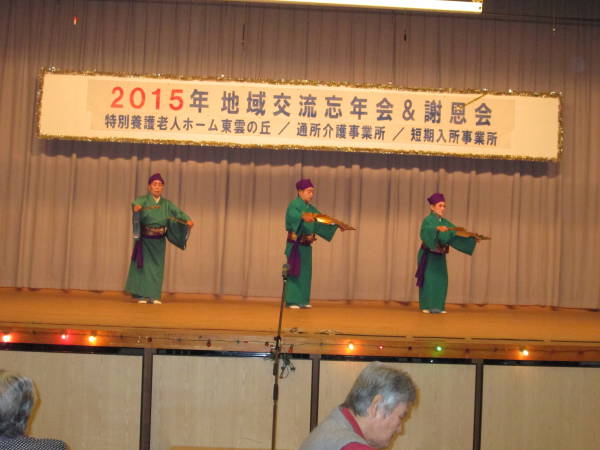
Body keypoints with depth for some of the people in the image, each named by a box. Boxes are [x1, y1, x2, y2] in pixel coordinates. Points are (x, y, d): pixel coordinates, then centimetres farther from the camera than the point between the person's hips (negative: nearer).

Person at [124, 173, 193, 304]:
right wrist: (136, 207, -56)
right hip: (144, 240, -3)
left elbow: (178, 212, -10)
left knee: (157, 267, 4)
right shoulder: (143, 200, -7)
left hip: (159, 241, 3)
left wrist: (187, 220, -31)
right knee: (143, 266, -2)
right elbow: (136, 203, -31)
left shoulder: (166, 204, 4)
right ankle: (141, 295, 4)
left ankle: (153, 296, 9)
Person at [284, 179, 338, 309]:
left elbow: (321, 222, 12)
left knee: (305, 273, 7)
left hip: (306, 246, 7)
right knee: (295, 272, -8)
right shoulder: (293, 205, -10)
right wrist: (303, 216, -54)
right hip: (295, 245, -7)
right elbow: (293, 215, -32)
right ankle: (292, 301, -6)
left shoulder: (311, 209, 14)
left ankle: (302, 300, 12)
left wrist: (337, 225, -1)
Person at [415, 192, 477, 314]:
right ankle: (427, 306, -1)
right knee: (429, 279, -7)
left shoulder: (446, 223, 11)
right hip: (429, 256, -6)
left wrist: (472, 239, -7)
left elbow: (457, 235, 5)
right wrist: (437, 229, -46)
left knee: (441, 280, 2)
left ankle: (438, 306, 6)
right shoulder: (428, 220, -8)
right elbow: (425, 232, -29)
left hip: (440, 257, 6)